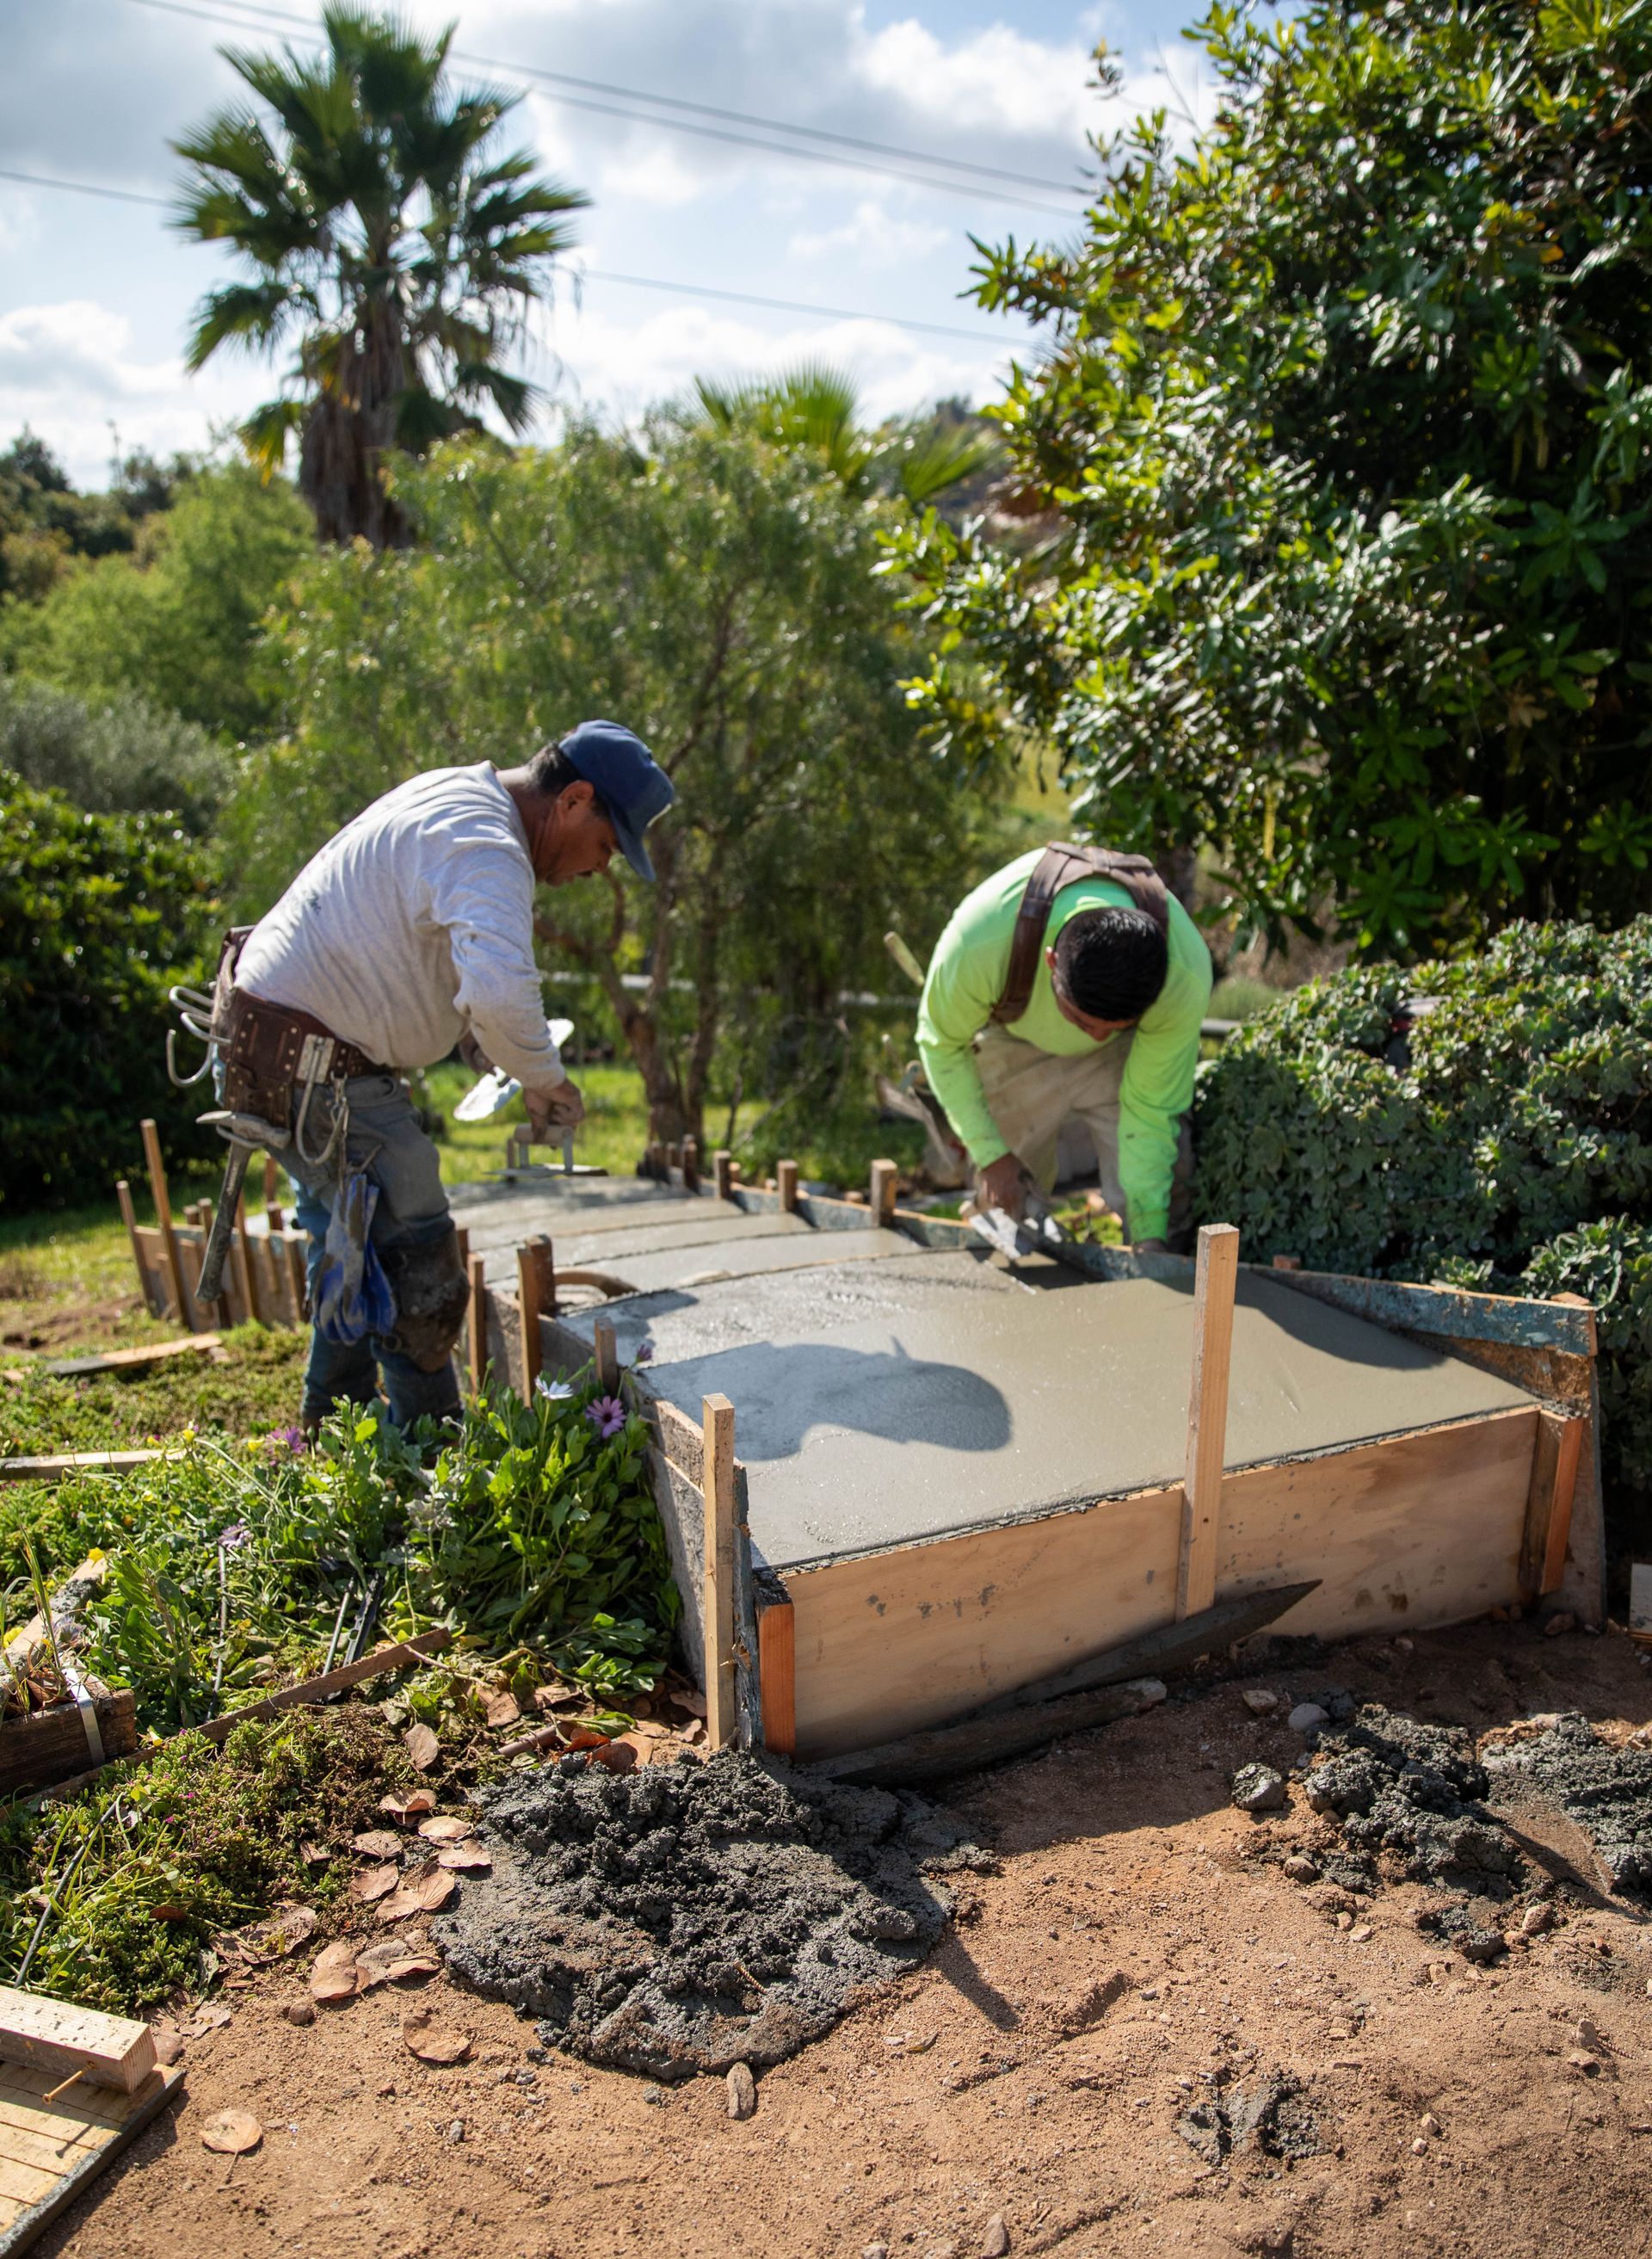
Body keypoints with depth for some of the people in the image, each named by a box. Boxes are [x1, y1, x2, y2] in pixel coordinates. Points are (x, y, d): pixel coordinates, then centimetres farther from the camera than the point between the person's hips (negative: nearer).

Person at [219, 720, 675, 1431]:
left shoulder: (454, 793, 11)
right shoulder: (487, 850, -23)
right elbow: (500, 992, -41)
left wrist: (491, 1055, 13)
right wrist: (544, 1079, -22)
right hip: (314, 1072, -11)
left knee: (351, 1251, 24)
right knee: (417, 1266, -5)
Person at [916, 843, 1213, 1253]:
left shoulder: (1185, 973, -37)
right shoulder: (978, 943, -42)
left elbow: (1150, 1110, -23)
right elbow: (942, 1042, -18)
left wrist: (1150, 1236, -24)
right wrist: (990, 1153, -13)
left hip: (1124, 1055, 0)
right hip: (1015, 1041, 0)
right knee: (1003, 1203, 3)